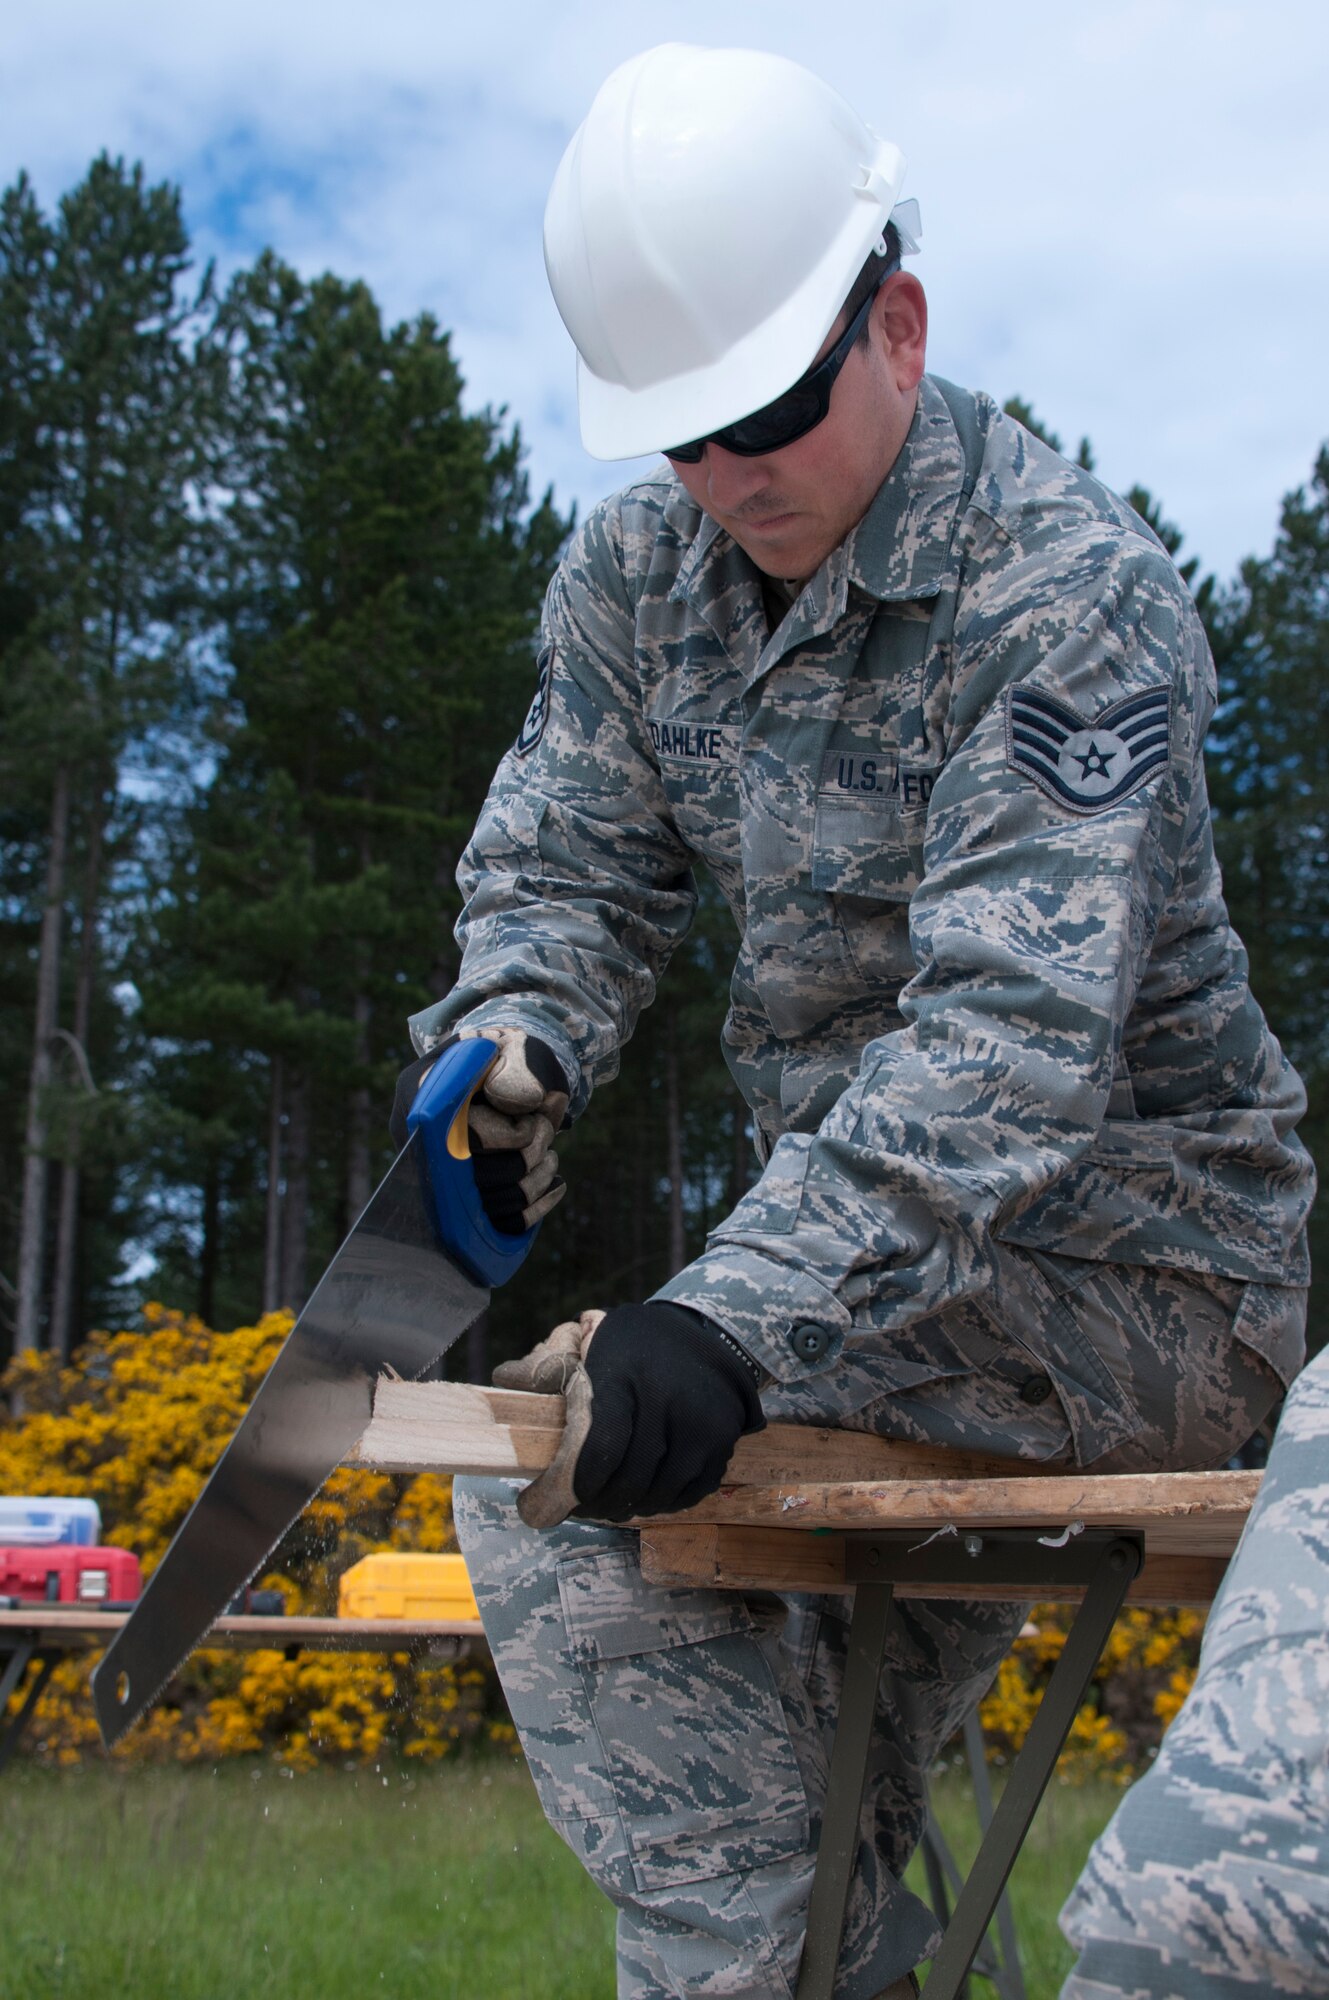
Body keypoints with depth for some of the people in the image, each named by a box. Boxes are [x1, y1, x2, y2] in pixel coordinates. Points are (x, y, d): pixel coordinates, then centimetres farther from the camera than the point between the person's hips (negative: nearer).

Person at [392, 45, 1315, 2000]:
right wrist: (506, 1045, -19)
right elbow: (568, 863, 5)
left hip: (1136, 1264, -8)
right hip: (881, 1220, 8)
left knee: (564, 1446, -22)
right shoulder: (640, 570, 1)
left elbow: (1015, 1026, -33)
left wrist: (739, 1318, -45)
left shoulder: (1068, 589, -22)